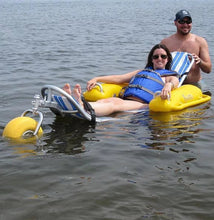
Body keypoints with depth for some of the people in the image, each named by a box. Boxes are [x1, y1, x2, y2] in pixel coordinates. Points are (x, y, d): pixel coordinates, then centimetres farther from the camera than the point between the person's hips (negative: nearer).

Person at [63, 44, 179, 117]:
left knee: (116, 104, -36)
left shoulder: (170, 75, 24)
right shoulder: (142, 71, 38)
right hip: (125, 99, 5)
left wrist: (168, 85, -29)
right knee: (104, 101, -30)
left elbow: (174, 81, -2)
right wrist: (97, 79, 19)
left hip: (143, 104, -5)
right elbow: (119, 78, 30)